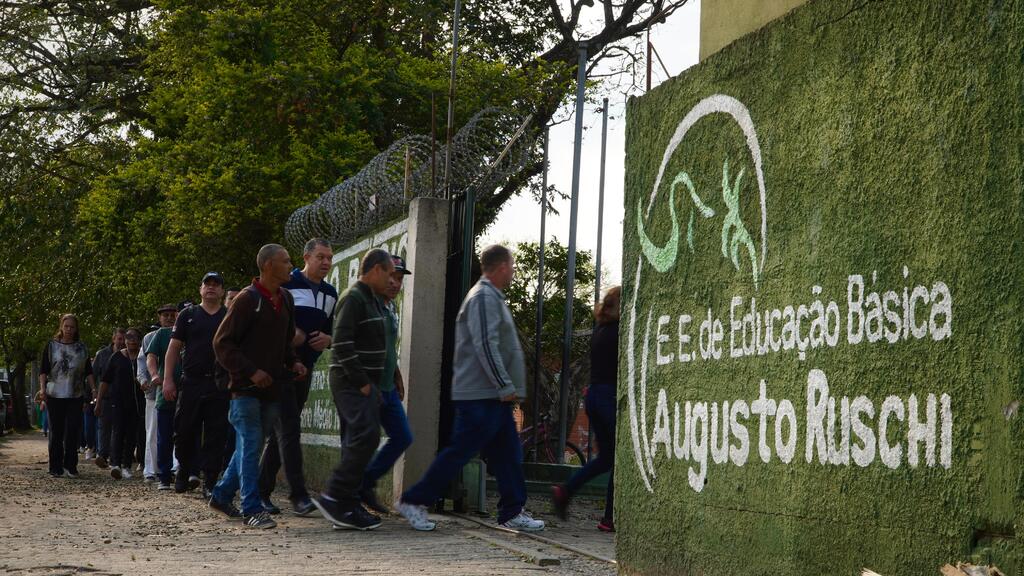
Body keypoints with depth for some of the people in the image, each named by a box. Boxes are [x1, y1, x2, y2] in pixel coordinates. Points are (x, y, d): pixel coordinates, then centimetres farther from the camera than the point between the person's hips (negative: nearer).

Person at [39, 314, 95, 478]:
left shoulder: (81, 348, 12)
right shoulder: (51, 346, 6)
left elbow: (88, 372, 14)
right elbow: (43, 370, 3)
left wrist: (94, 389, 4)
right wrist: (42, 388, -10)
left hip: (76, 396, 1)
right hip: (55, 395, -1)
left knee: (73, 432, -4)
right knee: (56, 432, 1)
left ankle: (70, 466, 2)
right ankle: (55, 467, 6)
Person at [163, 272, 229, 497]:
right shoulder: (188, 315, 10)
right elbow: (173, 348, 8)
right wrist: (168, 379, -2)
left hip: (220, 384, 0)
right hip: (191, 383, 0)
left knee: (215, 436, -2)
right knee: (185, 432, 4)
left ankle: (210, 484, 1)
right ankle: (184, 472, 25)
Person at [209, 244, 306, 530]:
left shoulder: (285, 300, 12)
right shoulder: (247, 299, -11)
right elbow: (222, 343, -11)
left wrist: (293, 362, 5)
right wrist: (251, 372, -18)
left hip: (271, 388, 7)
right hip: (246, 388, -7)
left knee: (250, 446, 13)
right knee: (250, 447, -6)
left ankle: (221, 496, 26)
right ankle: (252, 509, -3)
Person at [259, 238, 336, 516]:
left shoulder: (331, 294, 14)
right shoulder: (286, 284, -6)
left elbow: (337, 330, 21)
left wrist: (328, 339, -2)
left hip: (305, 368, 7)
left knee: (281, 431, 10)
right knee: (289, 429, -13)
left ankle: (262, 490, 17)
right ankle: (298, 495, -16)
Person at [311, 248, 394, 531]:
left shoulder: (374, 301, 19)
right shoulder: (353, 299, -12)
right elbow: (342, 344, -21)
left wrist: (372, 383, 14)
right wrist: (362, 382, -19)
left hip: (364, 382, 10)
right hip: (353, 382, -10)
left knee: (357, 443, 8)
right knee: (366, 436, -20)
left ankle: (348, 507, 10)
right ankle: (334, 497, -18)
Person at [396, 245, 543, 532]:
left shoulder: (492, 297, 20)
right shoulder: (484, 298, -13)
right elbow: (485, 346, -22)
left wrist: (508, 387, 21)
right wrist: (506, 387, -20)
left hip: (494, 396, 10)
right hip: (481, 396, -10)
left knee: (507, 455, 9)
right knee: (459, 452, -6)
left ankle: (512, 512, 12)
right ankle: (414, 501, 1)